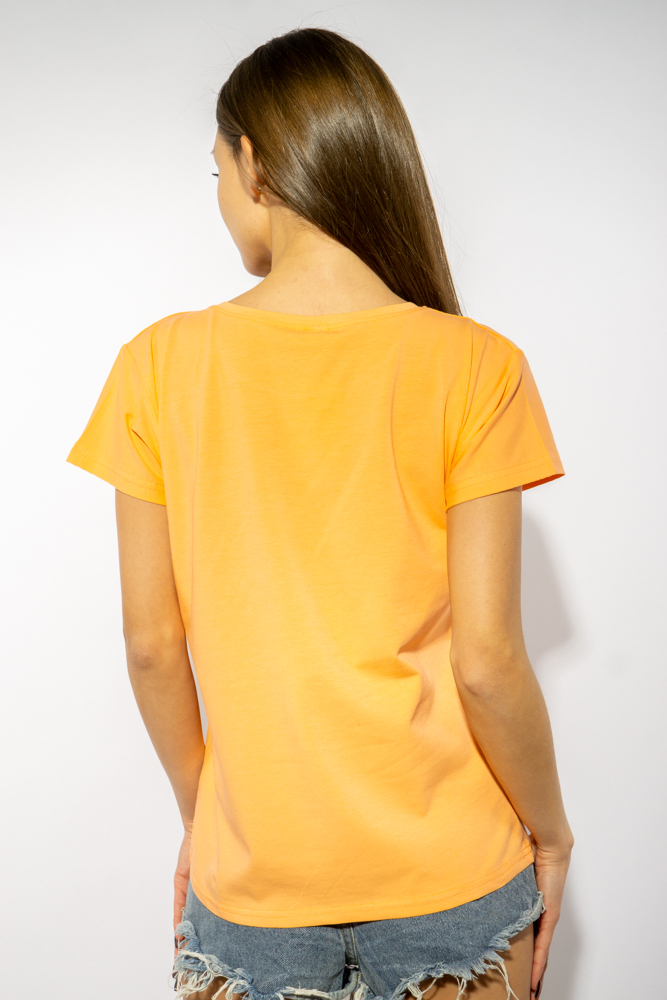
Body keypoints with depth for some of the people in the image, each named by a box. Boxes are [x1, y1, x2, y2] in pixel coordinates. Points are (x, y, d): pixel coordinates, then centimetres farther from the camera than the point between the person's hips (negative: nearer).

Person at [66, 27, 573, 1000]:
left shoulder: (159, 366, -9)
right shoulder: (476, 369, -14)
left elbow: (152, 645, -5)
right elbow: (487, 662, -15)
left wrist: (199, 811, 11)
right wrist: (549, 827, 3)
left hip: (255, 876, 1)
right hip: (450, 874, 0)